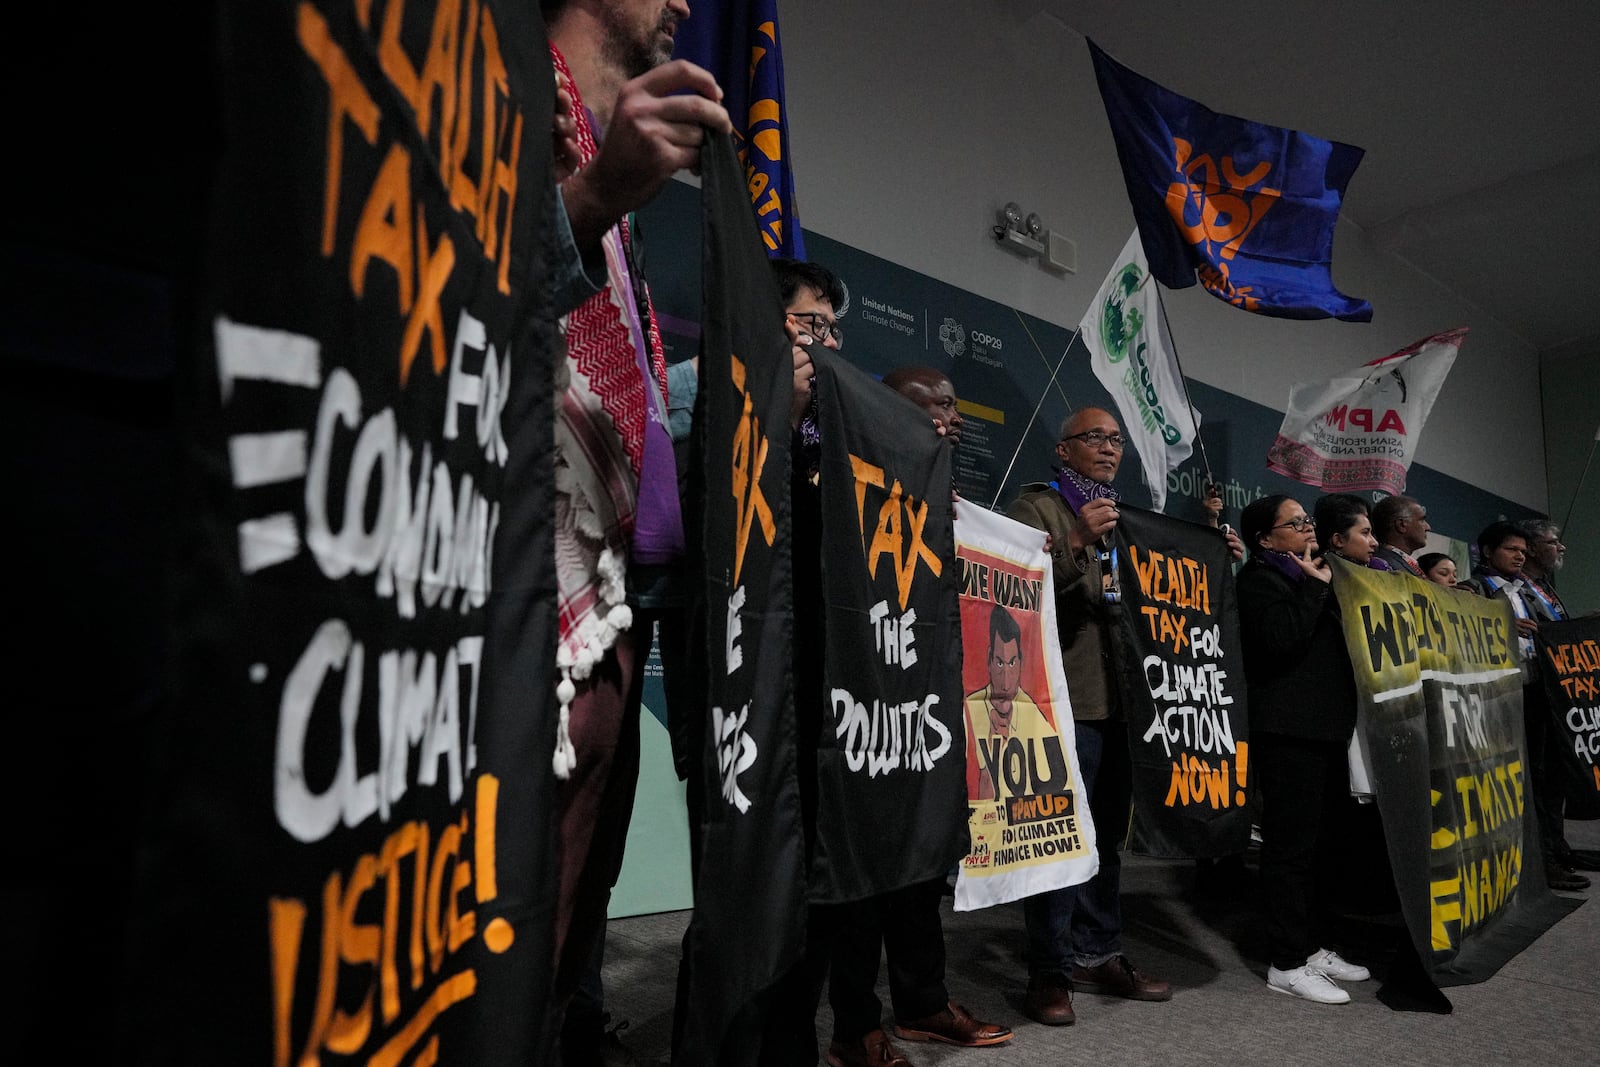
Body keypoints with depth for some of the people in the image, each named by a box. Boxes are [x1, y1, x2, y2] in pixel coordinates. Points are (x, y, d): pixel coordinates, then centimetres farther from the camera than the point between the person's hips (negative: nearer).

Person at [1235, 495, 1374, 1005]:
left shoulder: (1312, 574, 21)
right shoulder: (1259, 579, -7)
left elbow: (1334, 640, 27)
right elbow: (1282, 638, -22)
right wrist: (1316, 585, -12)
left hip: (1326, 728, 9)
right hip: (1289, 731, -9)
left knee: (1317, 843, 15)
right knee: (1292, 844, -6)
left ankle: (1310, 945, 26)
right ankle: (1288, 963, 2)